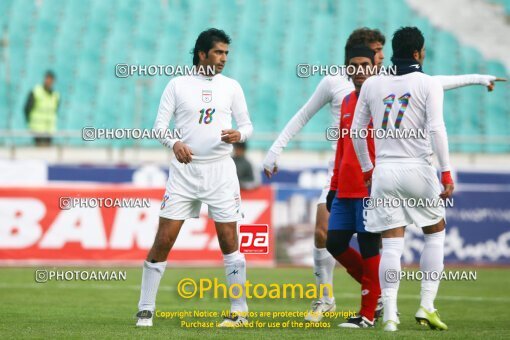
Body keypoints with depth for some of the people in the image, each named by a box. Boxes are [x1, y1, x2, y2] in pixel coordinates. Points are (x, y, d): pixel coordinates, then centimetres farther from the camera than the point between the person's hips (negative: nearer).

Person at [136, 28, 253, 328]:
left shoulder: (231, 86, 7)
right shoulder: (178, 85, 3)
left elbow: (247, 124, 10)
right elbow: (159, 125, 1)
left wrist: (239, 134, -13)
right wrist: (174, 143, -19)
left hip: (220, 170, 1)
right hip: (184, 170, -1)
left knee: (229, 241, -2)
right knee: (163, 241, -4)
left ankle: (240, 312, 6)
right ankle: (146, 310, 4)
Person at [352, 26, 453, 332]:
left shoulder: (372, 84, 9)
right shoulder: (429, 84, -2)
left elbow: (356, 131, 12)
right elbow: (436, 129, -12)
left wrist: (367, 170, 23)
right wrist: (446, 173, -10)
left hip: (383, 170, 3)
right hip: (417, 169, -3)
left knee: (392, 245, 3)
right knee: (436, 232, 16)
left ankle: (390, 315, -6)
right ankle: (427, 305, 8)